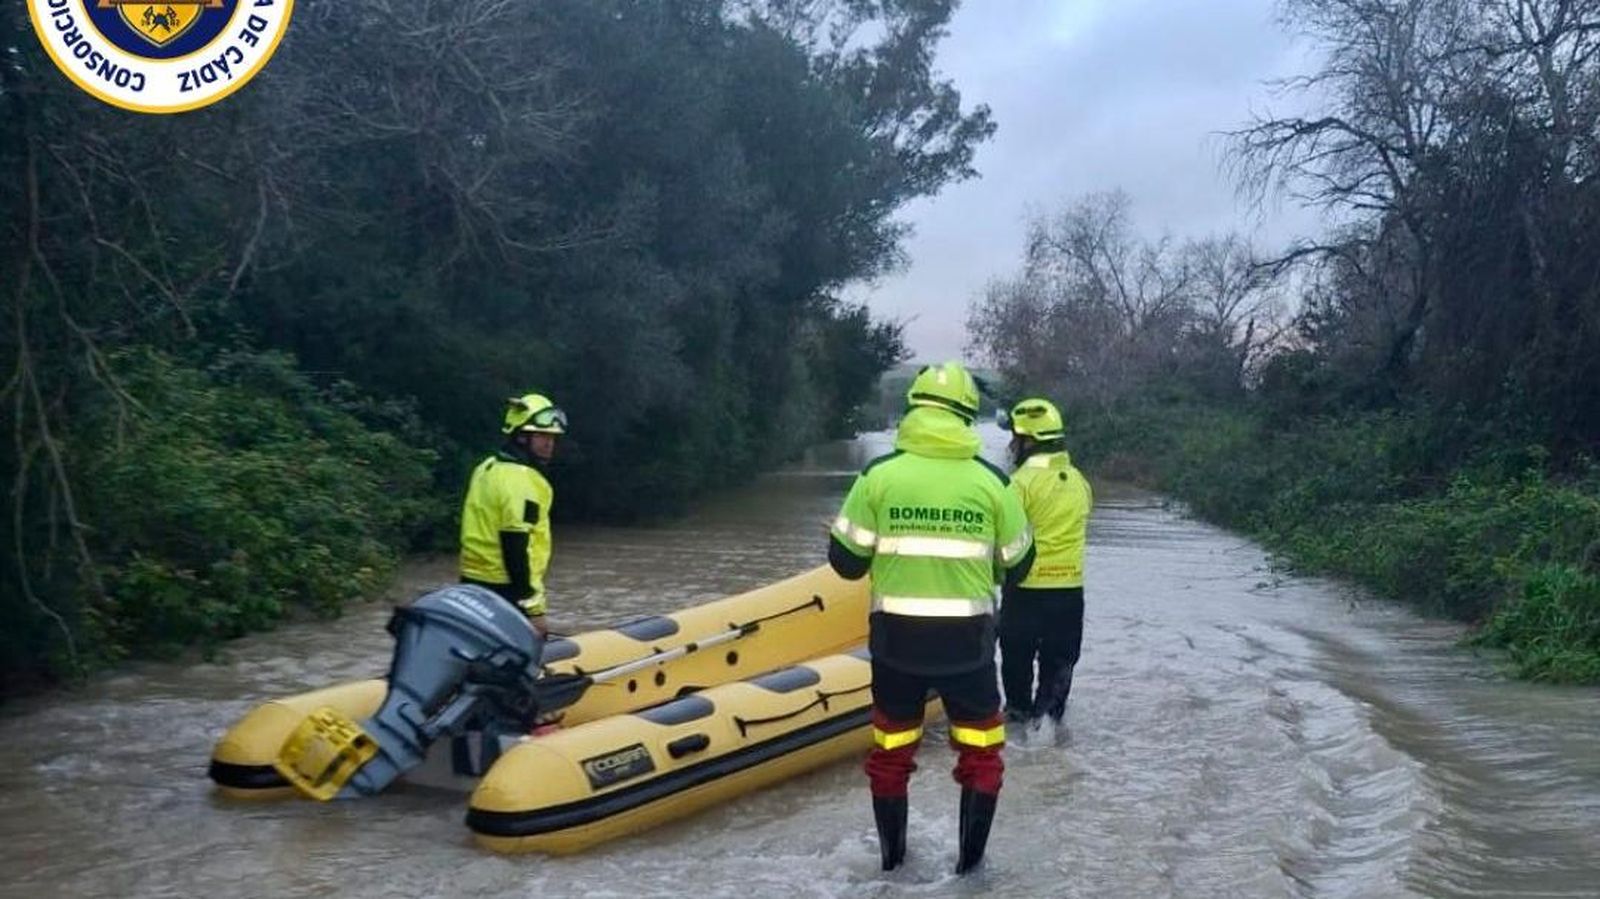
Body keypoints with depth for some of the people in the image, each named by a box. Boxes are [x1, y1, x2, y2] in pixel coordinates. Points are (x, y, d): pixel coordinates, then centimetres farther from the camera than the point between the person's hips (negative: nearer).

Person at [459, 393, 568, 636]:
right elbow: (516, 549, -23)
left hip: (474, 583, 10)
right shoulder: (520, 479, -17)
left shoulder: (488, 468, 13)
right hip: (505, 588, -10)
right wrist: (534, 608, -21)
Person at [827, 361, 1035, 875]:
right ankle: (970, 860, 24)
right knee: (982, 749, 17)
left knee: (891, 748, 18)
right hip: (967, 638, 0)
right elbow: (1016, 566, 6)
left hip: (896, 637, 1)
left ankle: (892, 856, 31)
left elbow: (846, 561, -2)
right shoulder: (992, 481, -4)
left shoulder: (879, 475, -7)